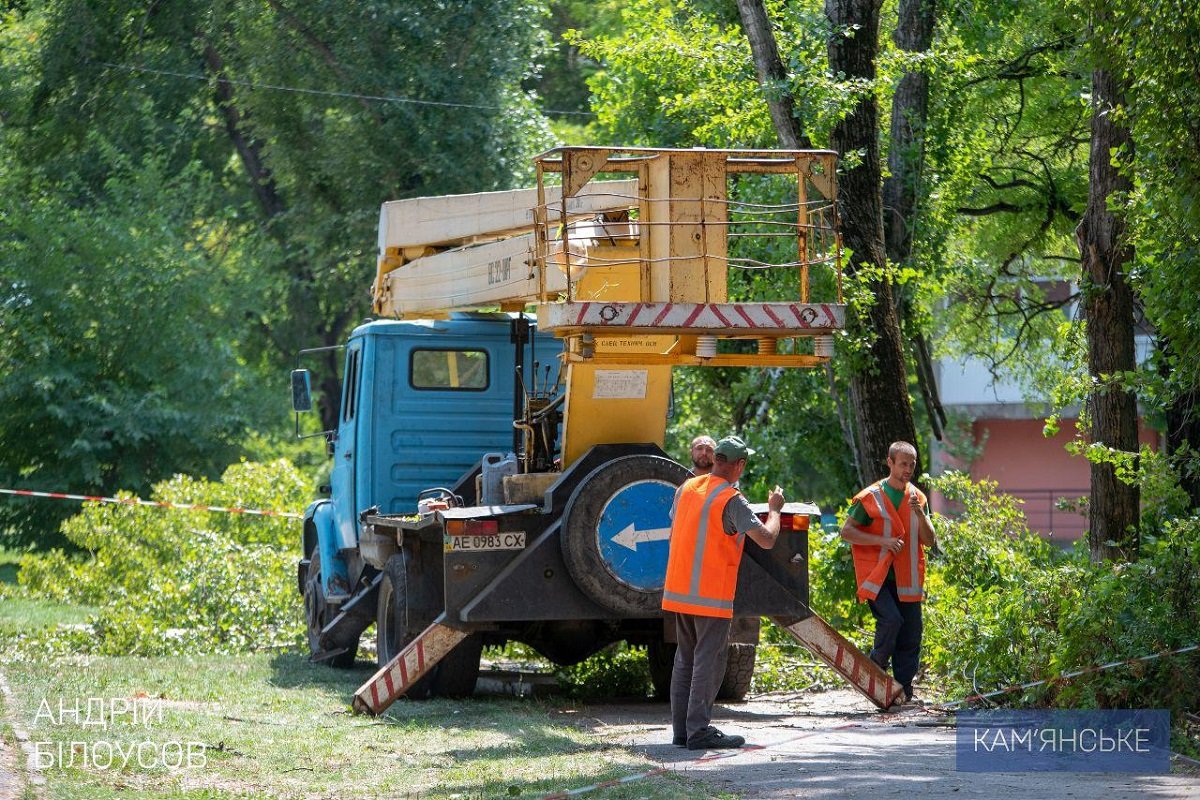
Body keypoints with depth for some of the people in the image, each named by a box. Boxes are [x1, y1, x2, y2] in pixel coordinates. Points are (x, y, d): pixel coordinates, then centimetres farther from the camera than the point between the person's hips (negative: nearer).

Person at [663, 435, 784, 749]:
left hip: (679, 590, 7)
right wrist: (774, 510, -1)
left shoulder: (687, 488, 8)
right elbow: (766, 539, -18)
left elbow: (675, 527, 23)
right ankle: (699, 731, -7)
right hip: (711, 594, -7)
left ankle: (681, 729, 14)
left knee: (685, 659, 13)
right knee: (709, 661, -4)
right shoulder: (731, 500, -15)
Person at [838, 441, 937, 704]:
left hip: (907, 579, 5)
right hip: (877, 576, -5)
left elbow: (930, 541, 8)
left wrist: (919, 514, -10)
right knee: (891, 620, -24)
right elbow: (847, 531, -4)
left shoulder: (918, 498, 12)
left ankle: (903, 689, 10)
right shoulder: (871, 497, -3)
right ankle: (876, 667, -1)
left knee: (911, 634, 0)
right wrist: (882, 541, -15)